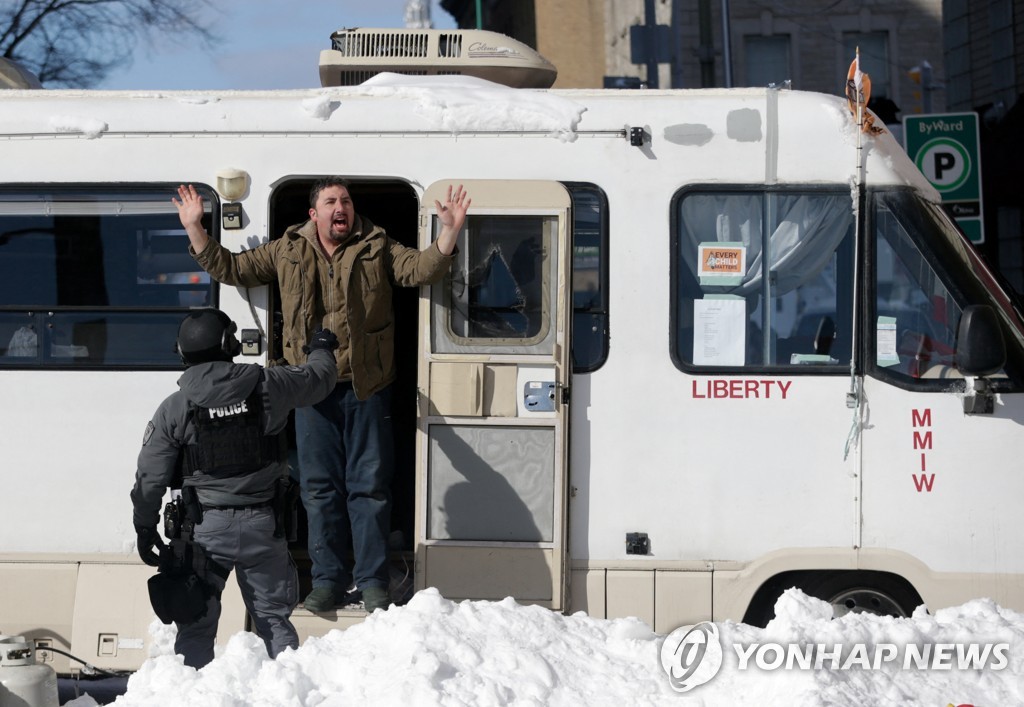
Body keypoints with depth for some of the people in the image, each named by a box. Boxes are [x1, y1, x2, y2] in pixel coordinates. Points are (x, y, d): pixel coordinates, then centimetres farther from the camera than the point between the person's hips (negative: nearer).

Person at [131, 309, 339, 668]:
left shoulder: (174, 408, -5)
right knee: (273, 617, 10)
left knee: (196, 624, 6)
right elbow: (319, 378, 15)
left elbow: (150, 478, -2)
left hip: (204, 528, -1)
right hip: (263, 525, 1)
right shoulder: (267, 385, -4)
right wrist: (321, 349, 38)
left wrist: (145, 529, 11)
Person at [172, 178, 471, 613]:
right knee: (319, 486, 5)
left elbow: (421, 269, -5)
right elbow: (229, 268, 14)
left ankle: (372, 582, 8)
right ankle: (328, 581, 13)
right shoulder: (286, 252, 10)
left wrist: (449, 233, -20)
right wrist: (195, 229, 6)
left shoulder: (377, 250, 6)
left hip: (367, 386, -2)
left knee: (369, 484, 1)